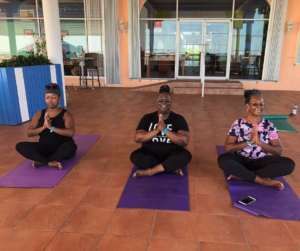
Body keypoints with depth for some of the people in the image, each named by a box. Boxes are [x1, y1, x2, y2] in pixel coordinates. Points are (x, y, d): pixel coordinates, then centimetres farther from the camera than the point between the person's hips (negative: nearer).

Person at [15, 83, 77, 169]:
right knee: (20, 146, -17)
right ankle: (50, 162, -27)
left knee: (71, 147, -37)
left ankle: (41, 161, -19)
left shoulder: (65, 114, -9)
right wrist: (43, 127, -22)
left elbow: (71, 133, -25)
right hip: (45, 148, 4)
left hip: (61, 148, -3)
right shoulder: (39, 114, 3)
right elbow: (29, 133, -3)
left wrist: (51, 127, -31)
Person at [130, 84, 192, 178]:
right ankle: (172, 167, -19)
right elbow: (137, 138, -11)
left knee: (186, 155, -30)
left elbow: (185, 141, -16)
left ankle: (150, 171, -24)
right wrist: (157, 130, -22)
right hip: (150, 154, 1)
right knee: (135, 156, -27)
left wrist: (165, 129, -24)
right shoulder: (147, 118, 1)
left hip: (171, 154, -1)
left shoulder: (178, 119, -3)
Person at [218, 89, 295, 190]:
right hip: (241, 160, -2)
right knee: (223, 160, -33)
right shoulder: (238, 124, -5)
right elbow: (227, 148, -11)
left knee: (289, 164, -22)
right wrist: (249, 142, -22)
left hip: (260, 162, 2)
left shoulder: (269, 126, 0)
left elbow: (278, 151, -3)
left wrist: (259, 142, -20)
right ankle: (262, 180, -24)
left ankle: (241, 175, -24)